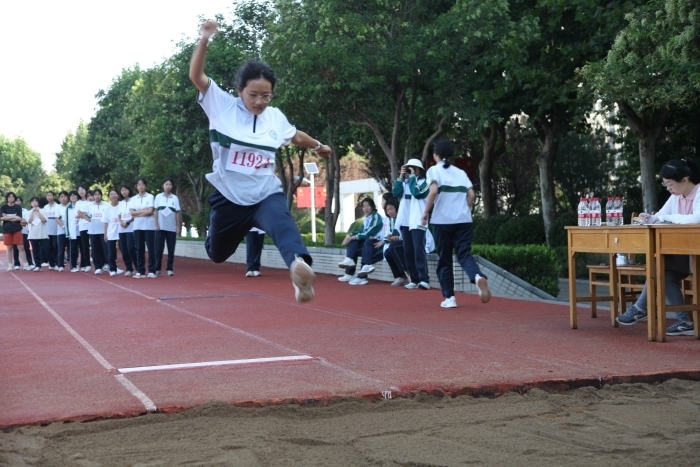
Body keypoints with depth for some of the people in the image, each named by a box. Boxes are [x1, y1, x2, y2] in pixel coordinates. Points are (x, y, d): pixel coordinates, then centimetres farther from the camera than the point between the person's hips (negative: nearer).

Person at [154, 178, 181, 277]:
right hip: (161, 227, -1)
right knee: (159, 248, -1)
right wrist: (156, 224, -5)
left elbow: (177, 213, 5)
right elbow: (155, 211, 3)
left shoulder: (175, 198, 6)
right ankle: (157, 269, 3)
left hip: (172, 227, 1)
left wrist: (178, 227, 0)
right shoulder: (158, 197, 4)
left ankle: (169, 269, 7)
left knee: (171, 249, 2)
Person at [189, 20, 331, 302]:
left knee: (282, 224, -34)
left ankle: (299, 265, -64)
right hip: (229, 197, 0)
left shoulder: (276, 118, 6)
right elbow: (196, 75, -15)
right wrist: (204, 39, -27)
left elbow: (295, 136, 29)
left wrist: (317, 146, 45)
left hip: (267, 194, 1)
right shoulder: (223, 106, -4)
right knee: (217, 254, 18)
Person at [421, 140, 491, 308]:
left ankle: (449, 297, 4)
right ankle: (478, 277, -29)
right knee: (464, 254, 2)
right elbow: (471, 194, 6)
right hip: (464, 220, 3)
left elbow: (433, 191, -14)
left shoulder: (434, 170, 2)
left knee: (444, 259, 8)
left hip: (443, 220, -3)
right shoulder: (460, 172, 15)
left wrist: (425, 212, -6)